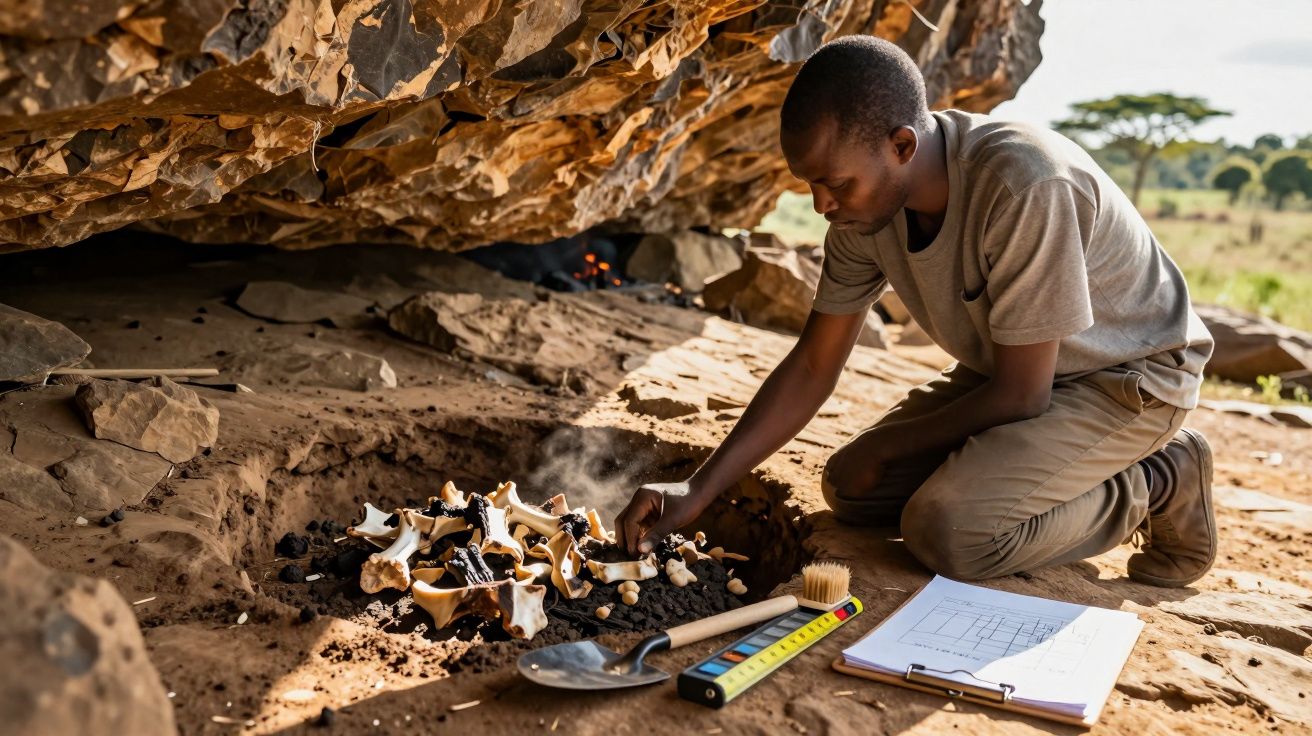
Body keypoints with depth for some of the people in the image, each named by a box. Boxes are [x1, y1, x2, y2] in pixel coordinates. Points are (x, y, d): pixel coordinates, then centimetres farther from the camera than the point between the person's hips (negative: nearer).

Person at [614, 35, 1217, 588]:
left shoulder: (1028, 185, -36)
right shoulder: (867, 197, -14)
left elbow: (1020, 395, -27)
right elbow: (813, 366, -6)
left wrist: (885, 449, -12)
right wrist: (697, 490, -12)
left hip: (1130, 376, -7)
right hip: (1012, 367, 7)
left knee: (947, 530, -26)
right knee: (848, 487, 1)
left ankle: (1154, 485, -2)